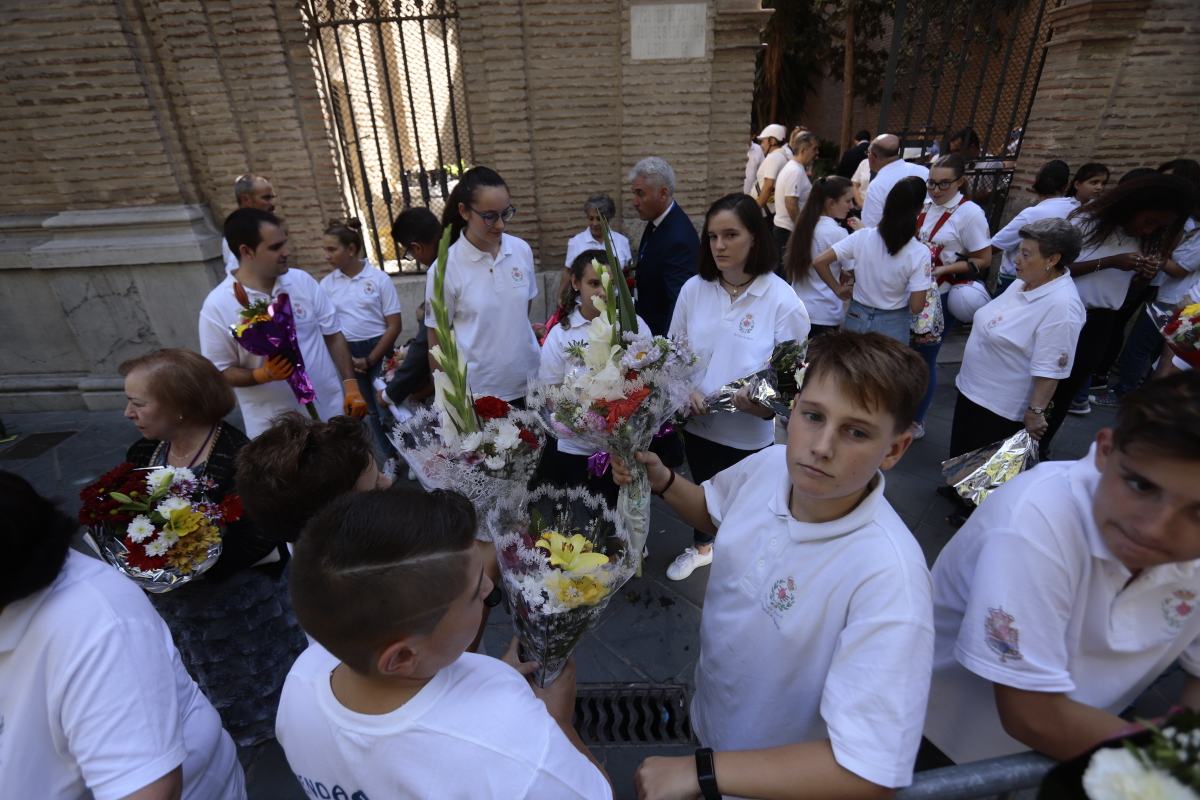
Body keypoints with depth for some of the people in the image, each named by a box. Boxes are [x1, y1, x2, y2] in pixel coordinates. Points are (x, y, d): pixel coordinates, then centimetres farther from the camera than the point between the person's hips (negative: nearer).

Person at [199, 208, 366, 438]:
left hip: (332, 412, 3)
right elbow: (219, 372, -6)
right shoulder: (217, 306, -11)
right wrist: (262, 374, -24)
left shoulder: (303, 281, -1)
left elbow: (333, 335, 2)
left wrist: (351, 385, -6)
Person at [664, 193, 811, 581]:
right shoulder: (694, 289, -7)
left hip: (752, 433, -3)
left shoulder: (783, 300, -16)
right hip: (698, 423, 3)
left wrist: (767, 404, -32)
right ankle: (701, 546, 57)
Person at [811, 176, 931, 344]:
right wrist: (927, 281, 6)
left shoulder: (862, 237, -11)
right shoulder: (920, 253, -15)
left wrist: (838, 290, 0)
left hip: (857, 318, 2)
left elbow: (819, 262, -13)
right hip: (892, 324, -1)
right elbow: (916, 307, -15)